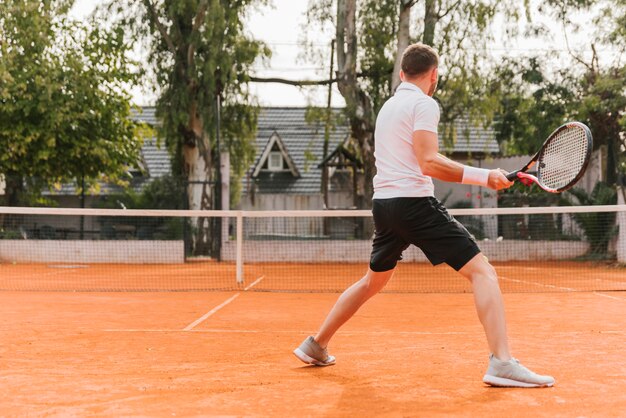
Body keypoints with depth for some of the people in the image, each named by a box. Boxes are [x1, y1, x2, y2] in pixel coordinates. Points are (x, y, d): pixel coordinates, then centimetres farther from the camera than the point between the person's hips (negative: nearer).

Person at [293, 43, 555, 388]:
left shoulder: (387, 106, 20)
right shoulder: (424, 104, -6)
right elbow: (429, 162, -18)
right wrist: (483, 177, -19)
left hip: (383, 204, 8)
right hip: (415, 202, -8)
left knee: (372, 281, 25)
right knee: (481, 271, -8)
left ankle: (316, 346, 31)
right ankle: (501, 363, -20)